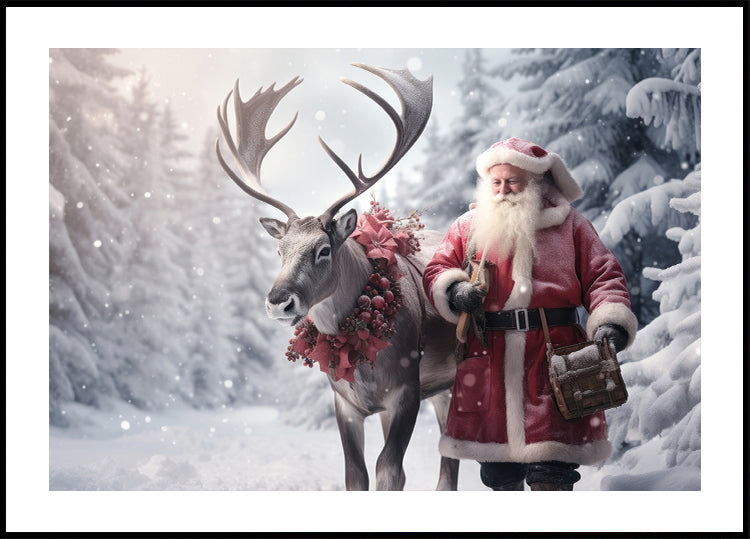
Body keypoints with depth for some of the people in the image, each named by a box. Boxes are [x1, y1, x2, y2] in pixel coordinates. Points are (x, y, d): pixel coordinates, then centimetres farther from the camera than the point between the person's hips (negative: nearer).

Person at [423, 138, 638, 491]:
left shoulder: (570, 225, 9)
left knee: (550, 470, -8)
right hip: (489, 360, 2)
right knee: (498, 470, 10)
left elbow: (603, 277, 5)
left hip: (554, 356, -2)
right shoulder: (468, 227, 14)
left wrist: (612, 323, -12)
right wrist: (455, 291, -10)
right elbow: (436, 271, 12)